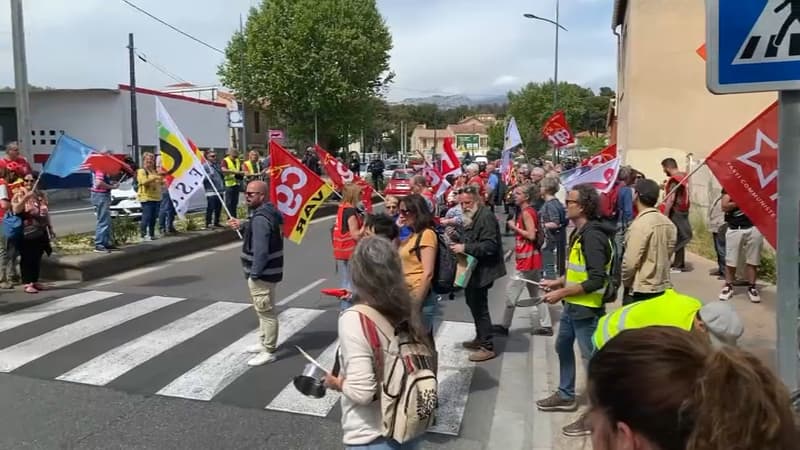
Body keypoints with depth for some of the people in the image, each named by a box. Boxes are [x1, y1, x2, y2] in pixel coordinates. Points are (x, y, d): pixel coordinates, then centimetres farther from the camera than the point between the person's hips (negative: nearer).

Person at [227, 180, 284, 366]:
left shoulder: (260, 218, -24)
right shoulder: (269, 211, 9)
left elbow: (261, 250, -28)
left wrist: (254, 273, -22)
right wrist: (243, 225, 19)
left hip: (262, 273, -11)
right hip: (267, 270, 11)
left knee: (266, 312, -1)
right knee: (263, 310, 24)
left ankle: (268, 352, 9)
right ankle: (264, 342, 38)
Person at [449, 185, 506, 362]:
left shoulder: (486, 217, -18)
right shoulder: (472, 217, 14)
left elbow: (489, 246, -26)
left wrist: (465, 248, -28)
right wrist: (459, 244, 4)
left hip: (482, 270, -10)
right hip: (473, 269, 10)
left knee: (479, 307, -5)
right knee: (474, 304, 19)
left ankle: (488, 347, 4)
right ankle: (480, 338, 33)